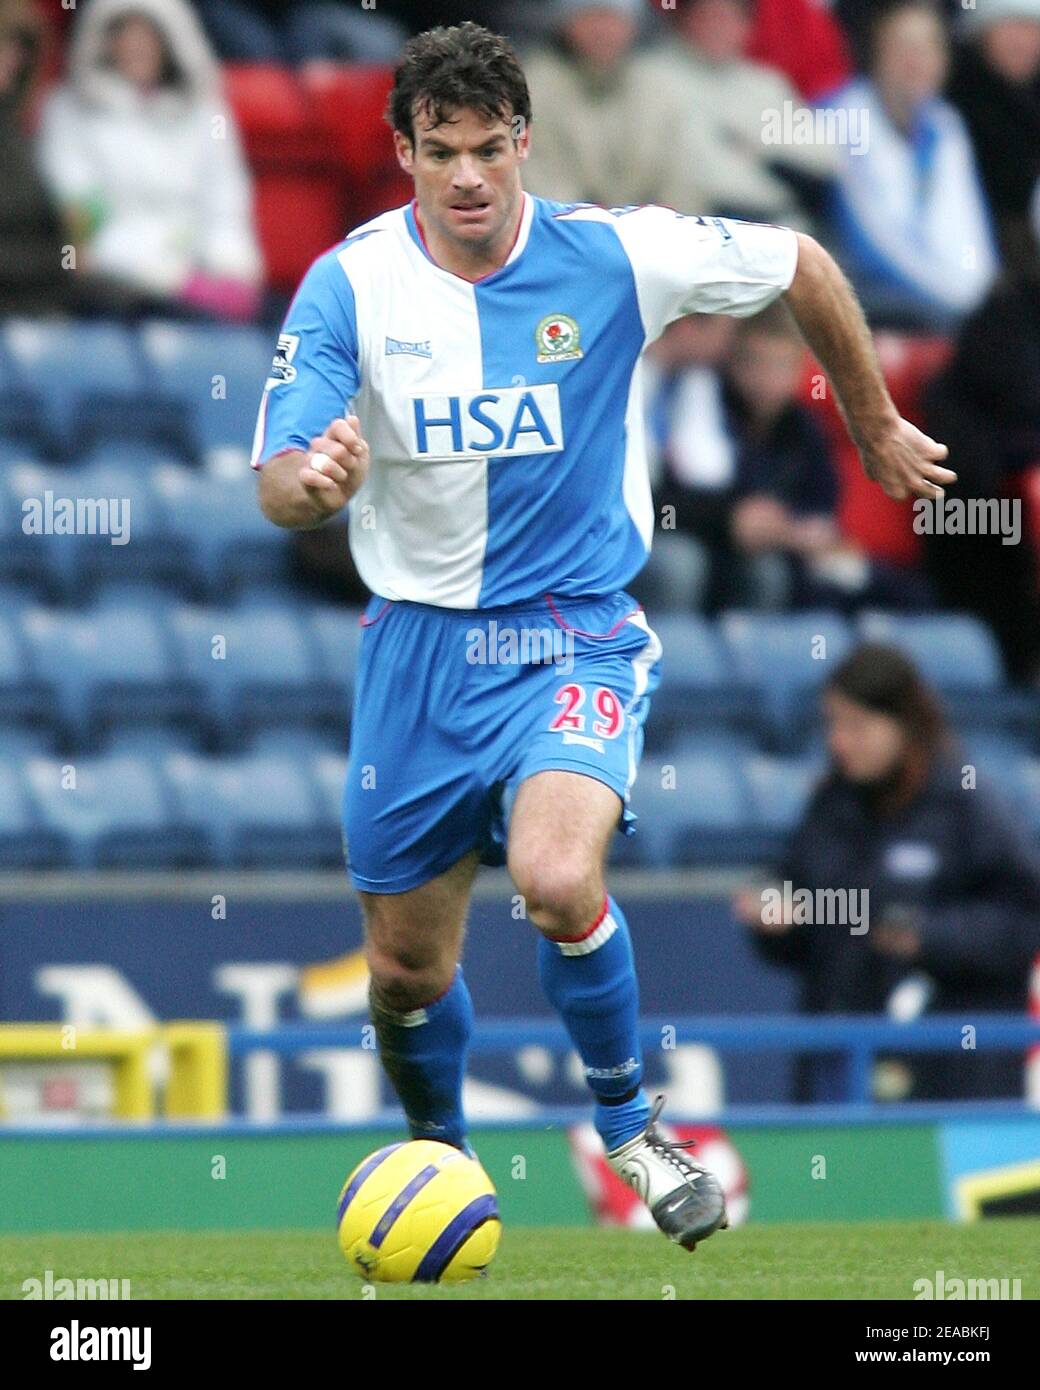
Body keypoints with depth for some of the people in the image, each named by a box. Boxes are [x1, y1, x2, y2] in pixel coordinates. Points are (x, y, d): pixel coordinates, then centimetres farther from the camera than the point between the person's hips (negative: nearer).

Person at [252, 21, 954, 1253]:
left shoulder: (616, 255, -10)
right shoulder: (350, 285, -9)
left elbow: (802, 268, 6)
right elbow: (278, 492, -13)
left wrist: (878, 432, 16)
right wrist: (316, 479, -38)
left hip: (576, 633, -2)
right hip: (419, 643, 2)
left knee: (555, 876, -30)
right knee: (408, 969, 8)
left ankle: (629, 1123, -4)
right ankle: (437, 1155, 41)